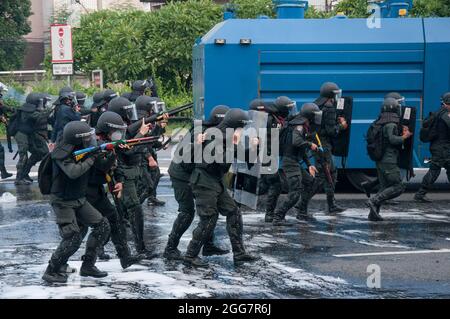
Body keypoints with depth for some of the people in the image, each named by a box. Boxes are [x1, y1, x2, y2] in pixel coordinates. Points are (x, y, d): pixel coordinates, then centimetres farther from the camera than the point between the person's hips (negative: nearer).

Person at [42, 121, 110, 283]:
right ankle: (52, 271, 1)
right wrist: (91, 159, -25)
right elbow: (73, 172, -37)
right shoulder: (62, 153, -23)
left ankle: (88, 265, 11)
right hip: (63, 201, -8)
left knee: (102, 225, 2)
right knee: (72, 238, -17)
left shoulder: (83, 148, -1)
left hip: (80, 199, 8)